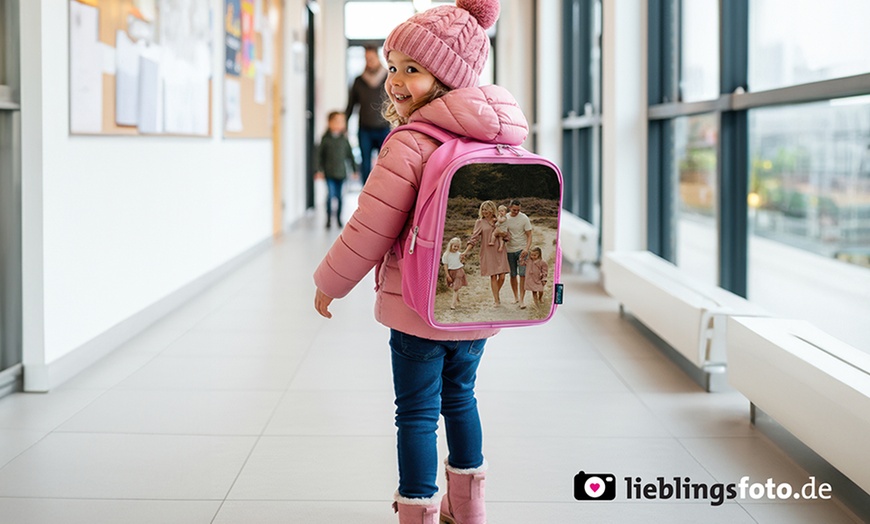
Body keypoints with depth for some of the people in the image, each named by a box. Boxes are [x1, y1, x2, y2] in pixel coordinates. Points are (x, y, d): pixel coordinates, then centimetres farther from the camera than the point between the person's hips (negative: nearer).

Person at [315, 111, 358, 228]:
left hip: (341, 172, 2)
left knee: (339, 196, 5)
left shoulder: (344, 140, 4)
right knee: (331, 194, -9)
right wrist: (320, 170, -4)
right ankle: (329, 217, 3)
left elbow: (350, 155, 10)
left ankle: (338, 217, 19)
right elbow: (320, 155, 0)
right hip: (329, 173, -2)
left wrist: (355, 169, 10)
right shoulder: (326, 139, -2)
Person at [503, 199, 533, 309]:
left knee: (522, 274, -10)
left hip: (522, 249, -3)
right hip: (510, 250, 3)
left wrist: (527, 248, -21)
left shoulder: (524, 218, -7)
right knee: (513, 275, 8)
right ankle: (516, 296, 23)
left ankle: (522, 299, -9)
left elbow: (529, 235, -7)